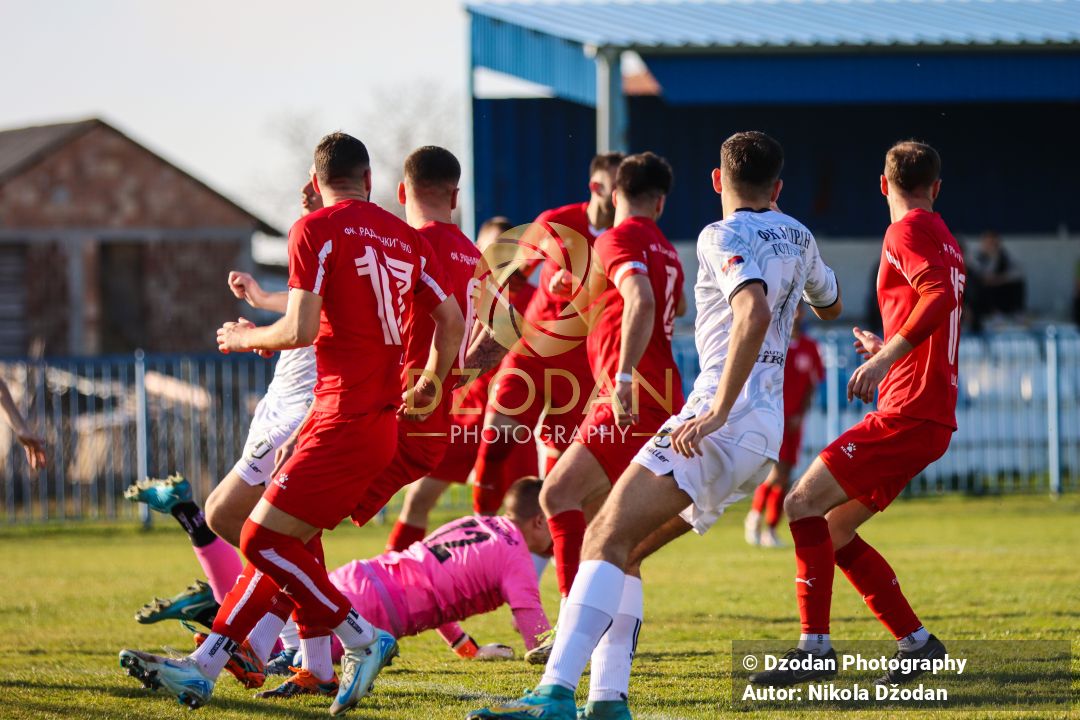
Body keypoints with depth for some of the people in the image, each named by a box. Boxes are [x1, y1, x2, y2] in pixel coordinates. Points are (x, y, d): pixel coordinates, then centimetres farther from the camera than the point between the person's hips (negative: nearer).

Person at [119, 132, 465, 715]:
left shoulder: (317, 229, -7)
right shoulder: (405, 237, 13)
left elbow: (301, 330, -15)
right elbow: (451, 321, 18)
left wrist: (246, 338, 5)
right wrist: (429, 384, 36)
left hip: (346, 420, -9)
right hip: (381, 416, 9)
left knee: (264, 540, -6)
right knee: (284, 540, 11)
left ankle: (361, 640, -1)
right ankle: (203, 667, 14)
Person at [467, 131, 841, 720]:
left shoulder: (723, 238, -5)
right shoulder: (797, 237, 19)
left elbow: (754, 312, -25)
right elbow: (831, 305, 40)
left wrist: (718, 411, -27)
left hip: (726, 421, -9)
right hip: (766, 432, 9)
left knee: (607, 539, -21)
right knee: (622, 549, 13)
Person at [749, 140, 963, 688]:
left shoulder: (907, 232, -7)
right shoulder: (945, 241, 21)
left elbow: (940, 295, -25)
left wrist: (886, 356, -28)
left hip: (906, 413, -9)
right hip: (930, 418, 9)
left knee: (804, 504, -13)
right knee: (833, 529, 12)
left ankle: (815, 647, -19)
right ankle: (915, 640, 12)